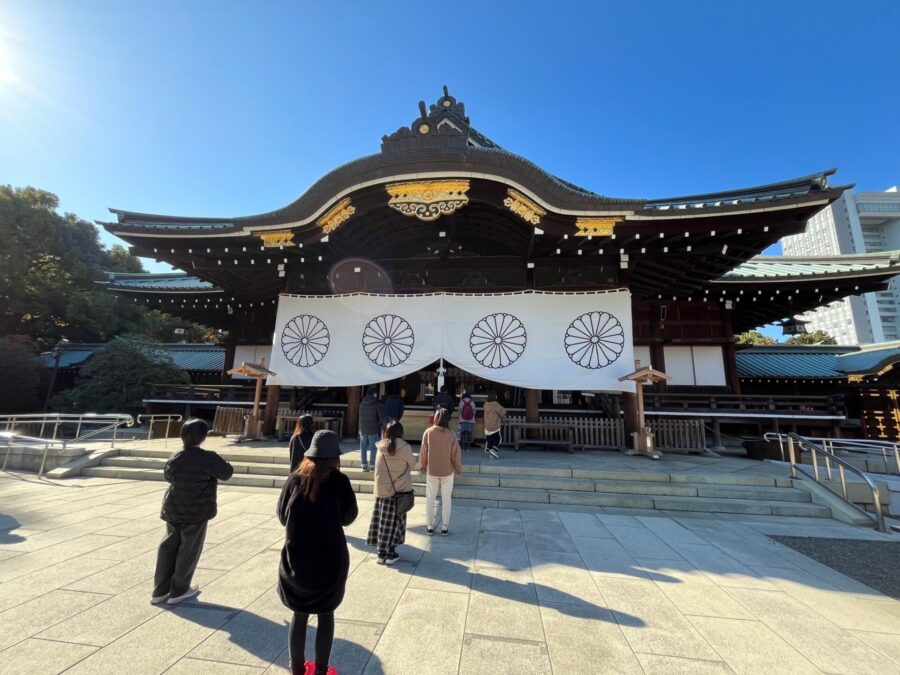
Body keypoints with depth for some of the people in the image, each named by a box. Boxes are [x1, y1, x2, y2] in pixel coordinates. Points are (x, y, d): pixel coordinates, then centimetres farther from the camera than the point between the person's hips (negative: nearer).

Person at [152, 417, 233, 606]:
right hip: (197, 511, -6)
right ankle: (178, 591, 20)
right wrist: (221, 464, 9)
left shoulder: (174, 457, -1)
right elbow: (227, 473, -10)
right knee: (189, 550, 9)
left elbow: (168, 476, 16)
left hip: (173, 509, 6)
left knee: (168, 547, 18)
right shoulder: (208, 458, -20)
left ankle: (160, 590, 26)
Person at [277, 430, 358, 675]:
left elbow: (282, 516, 4)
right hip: (330, 558, -3)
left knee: (299, 614, 21)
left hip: (296, 557, 3)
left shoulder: (294, 479, -7)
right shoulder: (338, 481, -16)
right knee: (325, 614, 17)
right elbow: (347, 517, -6)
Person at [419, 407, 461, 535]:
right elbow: (456, 454, -8)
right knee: (446, 499, 14)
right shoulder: (451, 435, -15)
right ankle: (445, 527, 21)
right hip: (447, 472, 0)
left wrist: (423, 466, 11)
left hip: (431, 471, 1)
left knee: (430, 499, 15)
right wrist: (458, 469, 7)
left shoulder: (428, 432, -14)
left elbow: (423, 452, -6)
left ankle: (430, 526, 24)